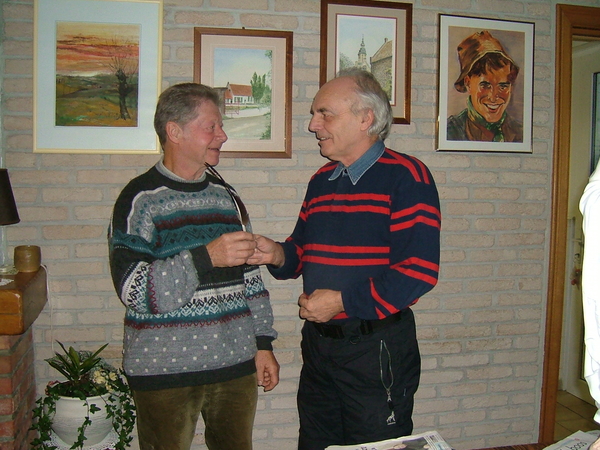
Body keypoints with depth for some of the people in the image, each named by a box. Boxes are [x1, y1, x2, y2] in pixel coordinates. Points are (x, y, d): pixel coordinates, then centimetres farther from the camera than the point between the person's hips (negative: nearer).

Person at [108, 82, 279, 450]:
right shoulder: (140, 199, -8)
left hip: (236, 364, 5)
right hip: (165, 367, -5)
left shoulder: (226, 195, 10)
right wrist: (205, 258, -26)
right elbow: (133, 288, -17)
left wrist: (263, 343, 11)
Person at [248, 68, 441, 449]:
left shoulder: (406, 176, -12)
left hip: (377, 350, -7)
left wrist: (343, 301, -20)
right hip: (318, 343, 7)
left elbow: (420, 270, -20)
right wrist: (278, 255, -2)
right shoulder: (321, 181, 11)